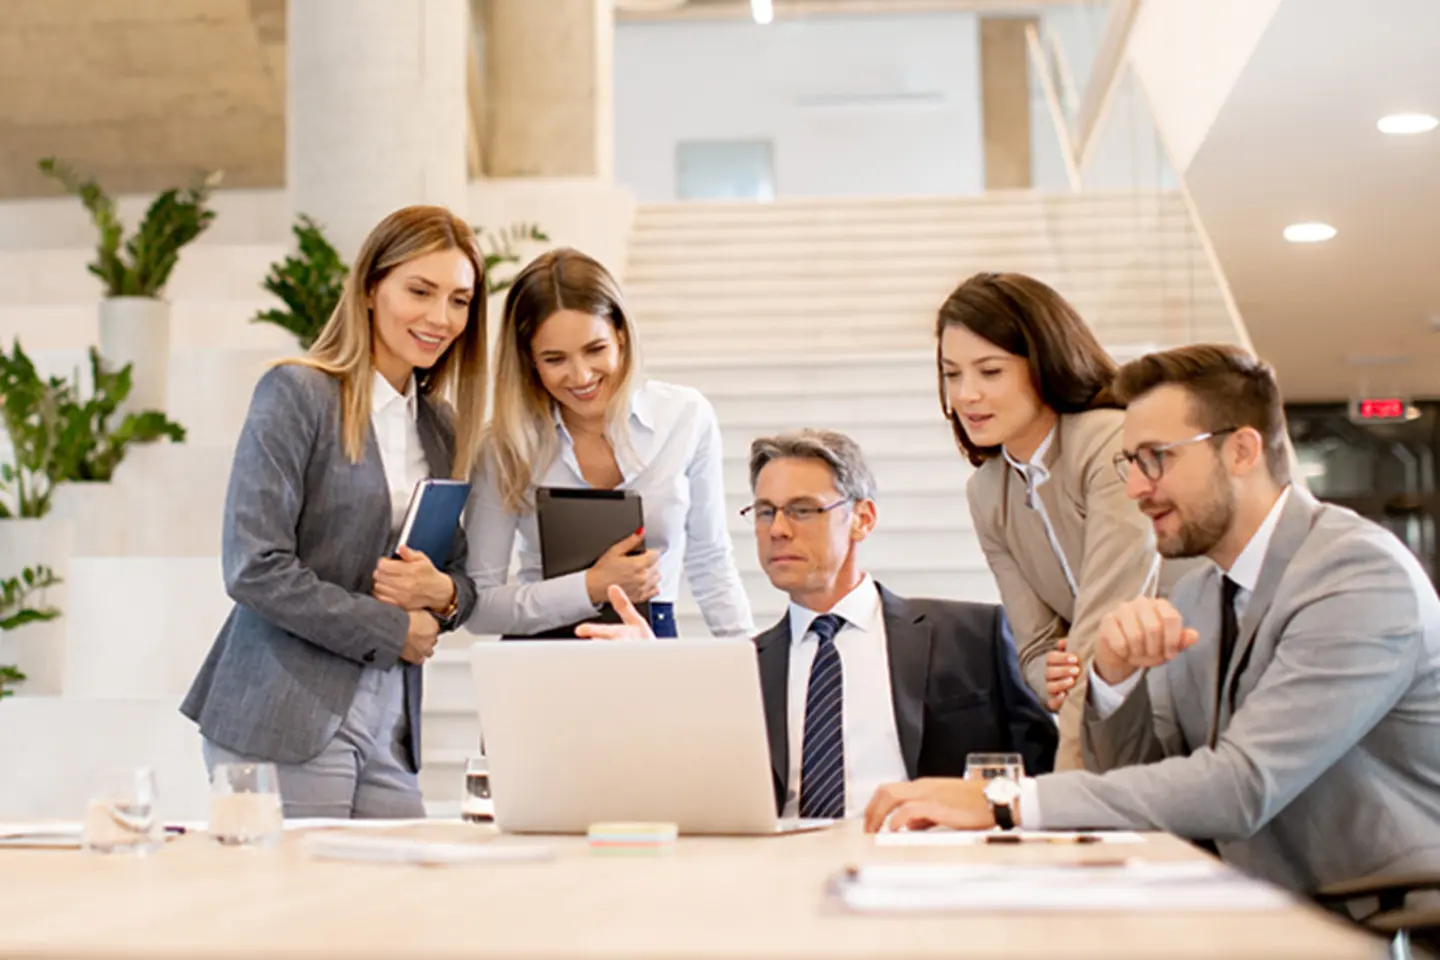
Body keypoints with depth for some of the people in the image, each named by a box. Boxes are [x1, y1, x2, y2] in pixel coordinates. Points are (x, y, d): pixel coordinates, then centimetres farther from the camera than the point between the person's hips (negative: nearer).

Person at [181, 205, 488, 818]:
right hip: (283, 728, -6)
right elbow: (254, 567, -14)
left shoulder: (441, 428, 14)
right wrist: (394, 630, -9)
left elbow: (463, 575, 20)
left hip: (386, 734, 6)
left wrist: (442, 594, -5)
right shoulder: (296, 394, -6)